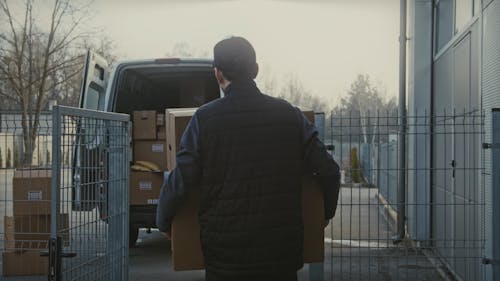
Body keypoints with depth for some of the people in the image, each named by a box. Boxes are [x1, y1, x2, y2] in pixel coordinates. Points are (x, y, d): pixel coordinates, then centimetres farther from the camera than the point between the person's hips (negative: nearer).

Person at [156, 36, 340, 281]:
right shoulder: (289, 115, 1)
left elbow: (179, 182, -9)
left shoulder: (204, 119, -7)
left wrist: (163, 223, 10)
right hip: (282, 252, 2)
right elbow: (329, 172, 0)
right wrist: (326, 214, 18)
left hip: (225, 254, -2)